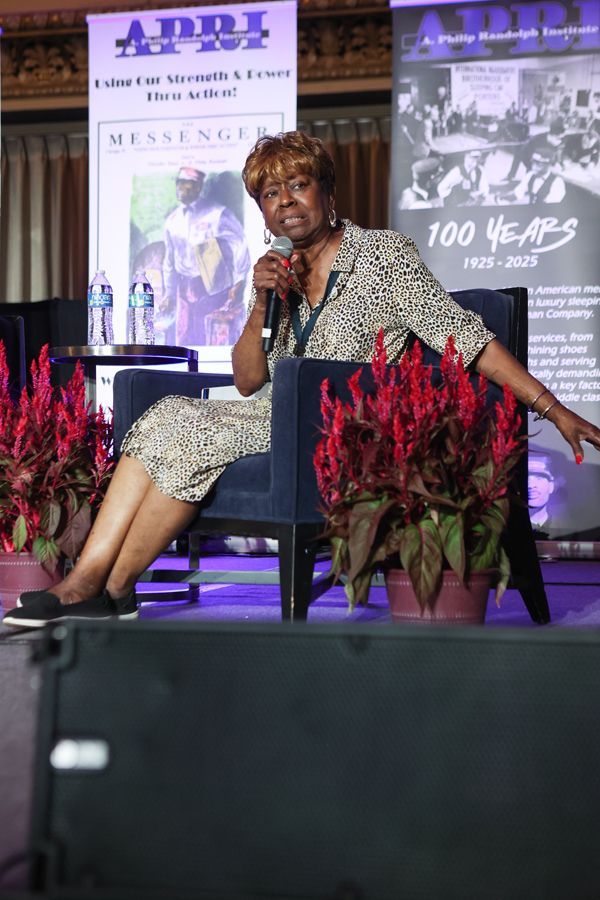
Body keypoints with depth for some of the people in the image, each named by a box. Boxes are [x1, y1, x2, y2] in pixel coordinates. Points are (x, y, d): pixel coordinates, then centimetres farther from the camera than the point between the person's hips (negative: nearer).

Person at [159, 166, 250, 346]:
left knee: (219, 340, -6)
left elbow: (240, 245, -8)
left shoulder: (217, 214, -7)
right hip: (185, 290, 5)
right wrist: (169, 293, 20)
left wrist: (239, 283, -13)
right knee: (183, 341, 5)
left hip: (216, 289, -5)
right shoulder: (172, 220, 10)